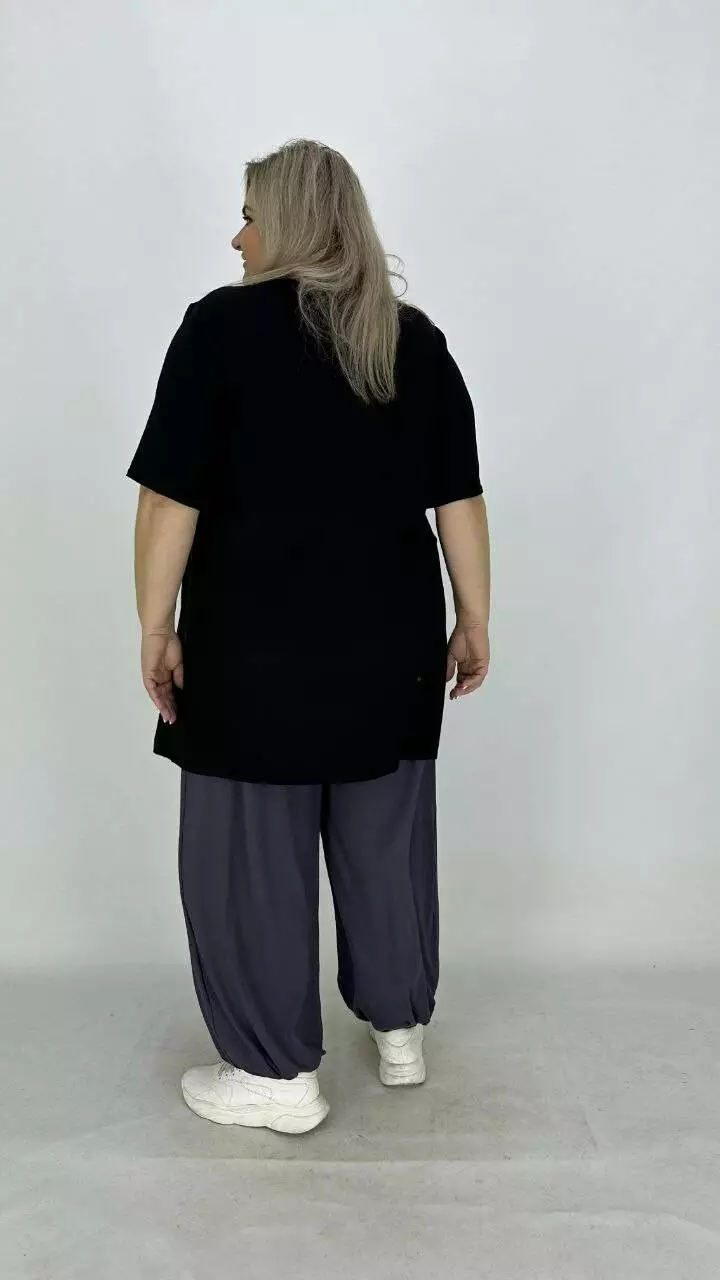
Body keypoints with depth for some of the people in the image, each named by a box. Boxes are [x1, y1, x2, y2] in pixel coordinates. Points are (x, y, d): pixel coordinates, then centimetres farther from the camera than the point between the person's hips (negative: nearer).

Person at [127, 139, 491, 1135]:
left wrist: (157, 626, -3)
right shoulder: (416, 337, 6)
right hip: (391, 637, 5)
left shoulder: (226, 324, -7)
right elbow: (459, 499, 6)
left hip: (260, 642, -5)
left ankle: (278, 1074, 20)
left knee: (248, 851, 8)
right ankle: (400, 1029, 34)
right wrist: (473, 623, 12)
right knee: (387, 839, 18)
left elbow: (172, 496, -11)